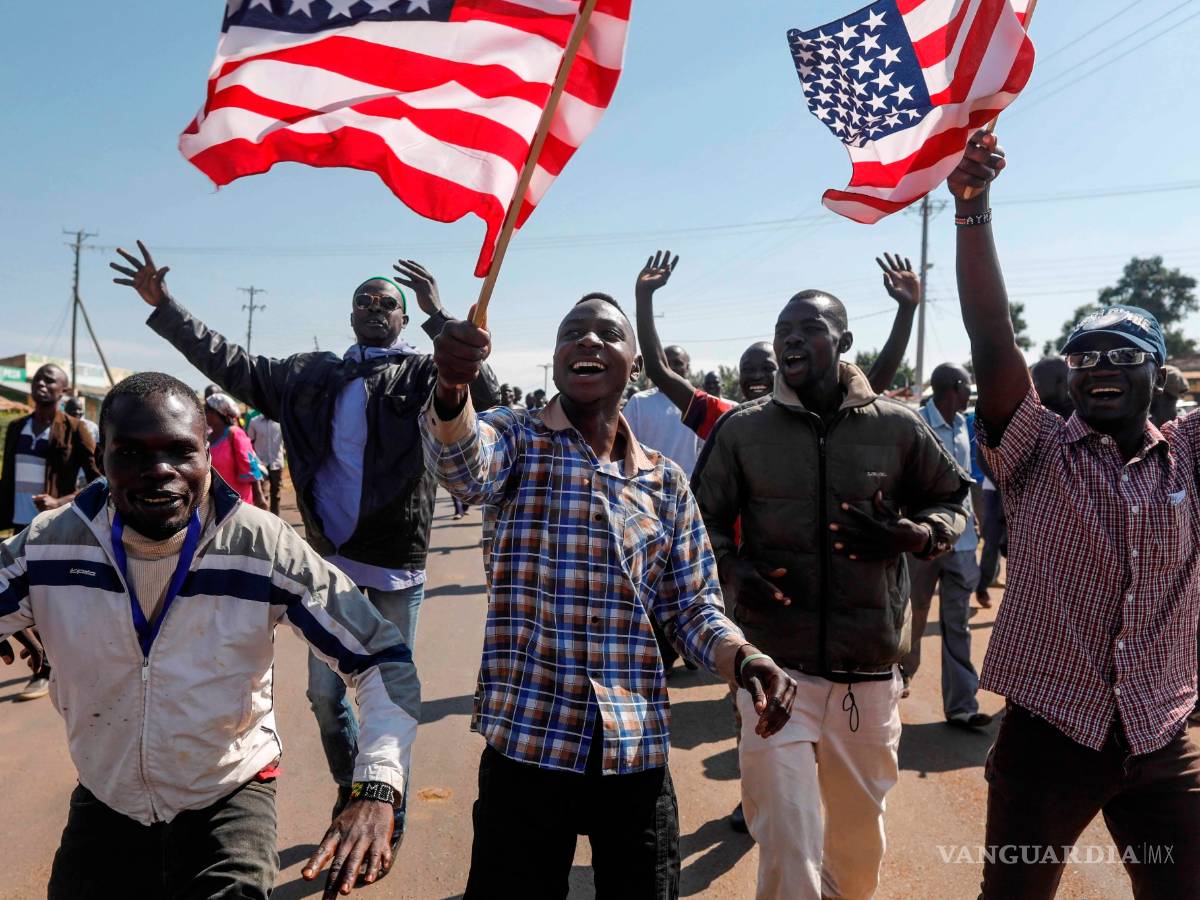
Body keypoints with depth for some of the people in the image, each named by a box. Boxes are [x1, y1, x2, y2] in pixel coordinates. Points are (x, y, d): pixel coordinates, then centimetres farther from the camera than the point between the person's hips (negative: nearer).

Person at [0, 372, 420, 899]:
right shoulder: (47, 546, -15)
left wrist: (376, 791, -33)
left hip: (230, 794, -2)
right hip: (105, 801, 3)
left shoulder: (266, 549, -21)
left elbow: (383, 659, -18)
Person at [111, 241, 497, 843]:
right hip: (330, 555, 4)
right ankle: (350, 791, 37)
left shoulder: (423, 375, -4)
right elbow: (233, 366, 11)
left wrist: (438, 316, -26)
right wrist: (164, 306, 9)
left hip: (397, 564, -3)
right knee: (324, 691, 13)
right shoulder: (312, 374, 7)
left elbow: (483, 392, -22)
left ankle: (390, 802, 31)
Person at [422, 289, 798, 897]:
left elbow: (692, 607, 9)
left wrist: (745, 660, -11)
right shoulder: (517, 439, -1)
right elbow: (463, 463, -25)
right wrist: (451, 386, -46)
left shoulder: (666, 481, 6)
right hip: (527, 741, -2)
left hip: (637, 751, 3)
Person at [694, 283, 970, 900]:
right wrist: (733, 569, -13)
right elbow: (706, 521, 7)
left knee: (859, 839, 20)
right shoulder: (742, 429, -1)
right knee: (787, 845, -2)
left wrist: (910, 535, -10)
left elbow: (953, 503, 11)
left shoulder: (897, 427, -1)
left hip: (871, 669, 2)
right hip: (775, 664, -1)